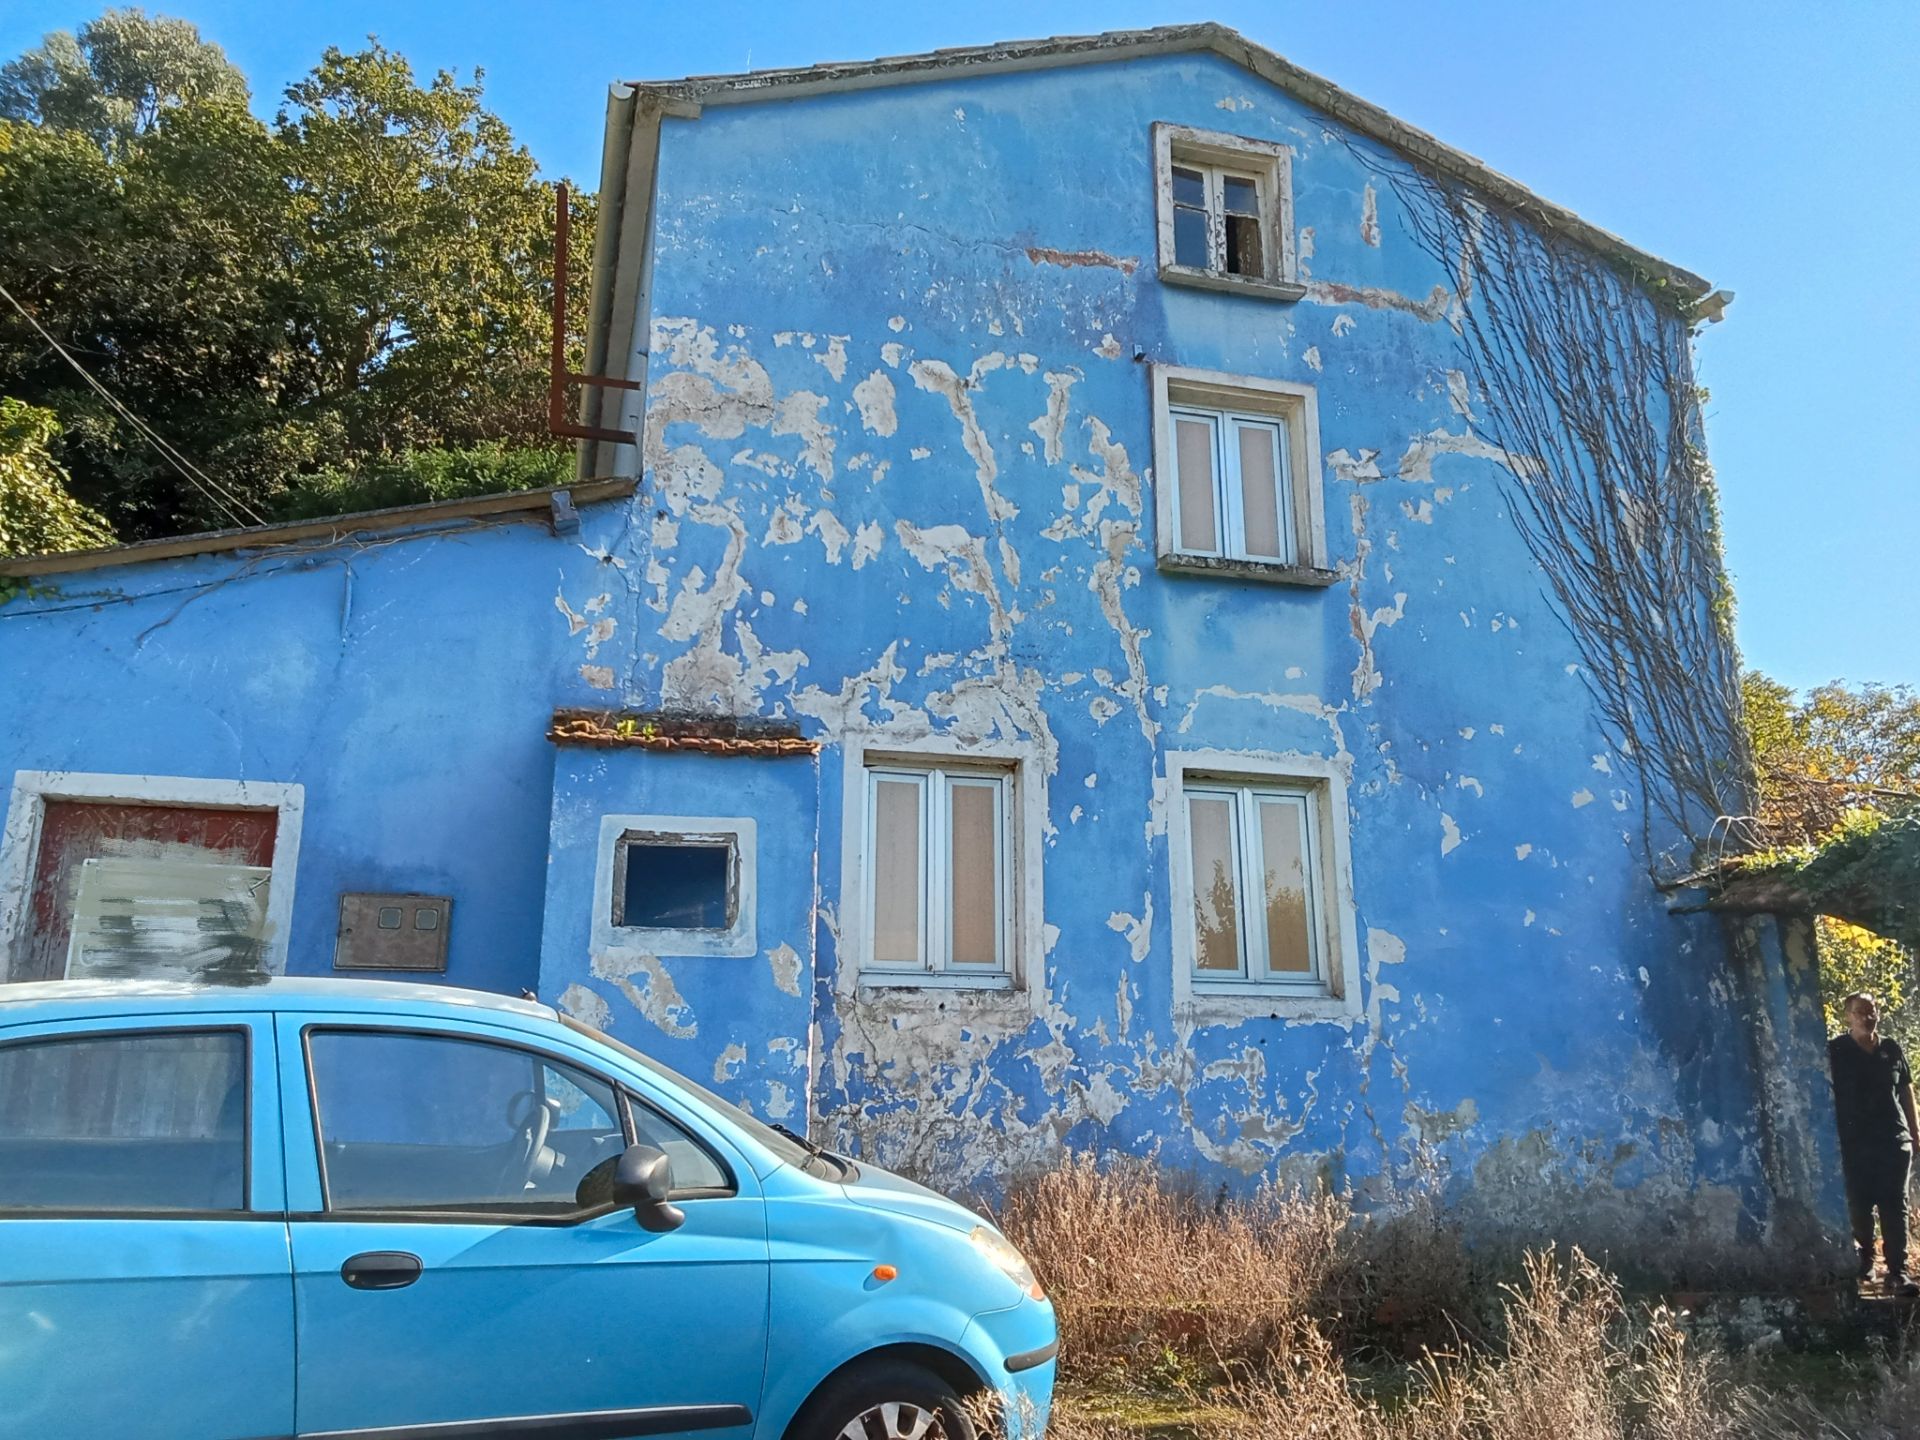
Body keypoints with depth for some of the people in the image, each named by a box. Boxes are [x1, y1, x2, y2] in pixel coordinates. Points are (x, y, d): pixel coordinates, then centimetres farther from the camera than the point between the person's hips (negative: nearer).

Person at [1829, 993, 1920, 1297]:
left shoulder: (1892, 1049, 7)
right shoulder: (1834, 1051, -3)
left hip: (1894, 1141, 2)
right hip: (1854, 1144, -2)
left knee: (1895, 1207, -2)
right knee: (1859, 1207, 5)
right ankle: (1864, 1259, 24)